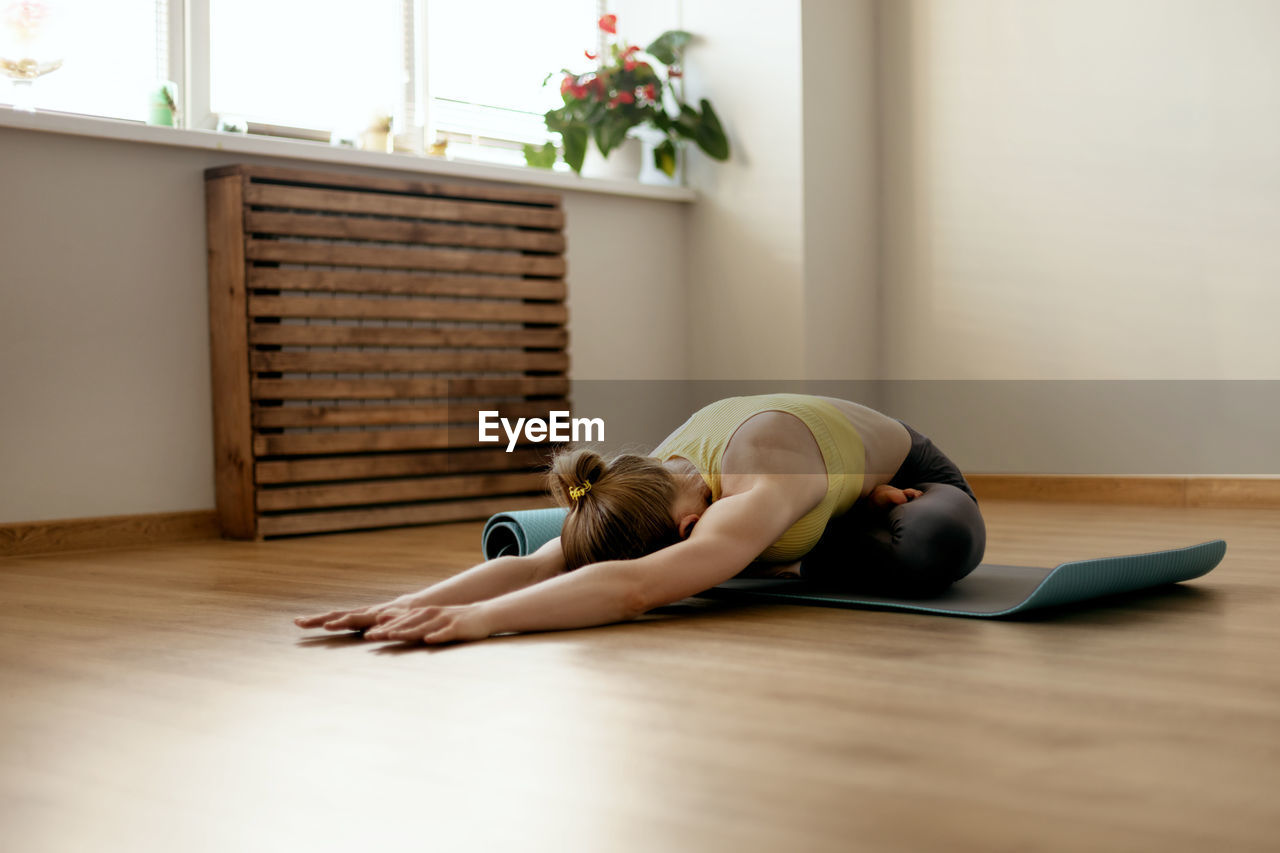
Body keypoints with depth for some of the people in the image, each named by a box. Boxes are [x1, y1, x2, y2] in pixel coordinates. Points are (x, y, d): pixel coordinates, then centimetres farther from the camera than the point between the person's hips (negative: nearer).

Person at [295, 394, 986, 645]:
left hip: (912, 483, -6)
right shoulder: (654, 488, -29)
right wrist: (407, 605, -56)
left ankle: (790, 561, -12)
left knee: (935, 547, -41)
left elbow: (636, 589, -64)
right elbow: (532, 566, -41)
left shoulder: (756, 493, -48)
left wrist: (479, 618, -73)